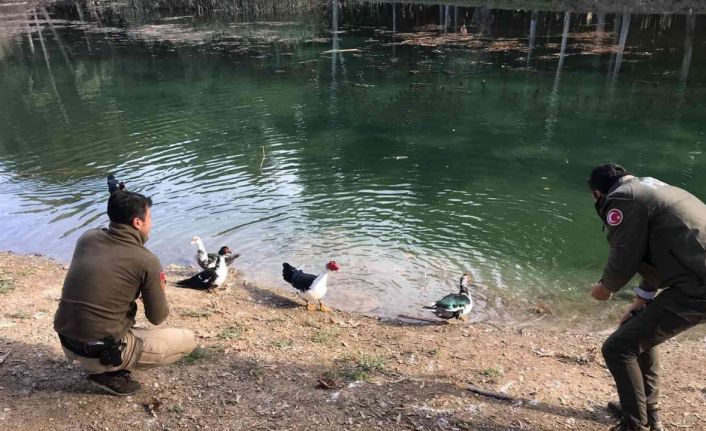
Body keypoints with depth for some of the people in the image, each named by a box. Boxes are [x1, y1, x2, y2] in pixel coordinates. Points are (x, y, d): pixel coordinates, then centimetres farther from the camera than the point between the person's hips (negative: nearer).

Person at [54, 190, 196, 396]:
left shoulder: (87, 238, 2)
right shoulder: (147, 261, -14)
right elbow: (157, 317, -3)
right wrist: (158, 292, 17)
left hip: (67, 343, 7)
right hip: (102, 353, -7)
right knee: (188, 340, 5)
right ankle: (110, 373, 2)